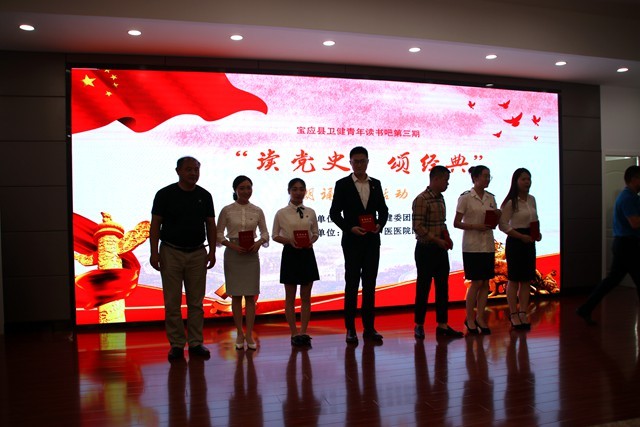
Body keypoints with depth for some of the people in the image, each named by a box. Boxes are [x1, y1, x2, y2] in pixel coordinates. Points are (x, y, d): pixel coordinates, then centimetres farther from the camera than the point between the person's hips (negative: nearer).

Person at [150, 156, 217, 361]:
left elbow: (210, 225, 8)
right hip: (171, 253, -2)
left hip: (197, 254, 2)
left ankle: (196, 342, 16)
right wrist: (154, 252, -10)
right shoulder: (165, 194, -3)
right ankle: (176, 344, 12)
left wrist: (212, 251, 0)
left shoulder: (205, 196, 5)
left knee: (196, 301, 7)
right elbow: (155, 224, -3)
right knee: (172, 302, 2)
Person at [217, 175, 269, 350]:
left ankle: (249, 334, 8)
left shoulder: (257, 211, 4)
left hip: (251, 255, 1)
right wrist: (232, 245, -15)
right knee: (236, 295, 5)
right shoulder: (227, 210, -1)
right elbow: (218, 234, 0)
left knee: (250, 295, 1)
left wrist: (259, 242, -14)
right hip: (233, 254, -1)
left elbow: (265, 233, 6)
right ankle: (240, 334, 16)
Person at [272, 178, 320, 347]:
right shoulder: (281, 213, -3)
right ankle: (294, 333, 13)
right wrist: (289, 241, -16)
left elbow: (315, 233, 10)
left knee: (306, 296, 6)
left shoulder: (310, 212, 4)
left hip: (307, 254, 3)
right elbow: (275, 235, 1)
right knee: (290, 297, 4)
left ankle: (303, 332, 14)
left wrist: (310, 241, -11)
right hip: (290, 254, -2)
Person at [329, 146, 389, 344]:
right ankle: (350, 329, 9)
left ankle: (369, 327, 16)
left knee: (370, 284, 7)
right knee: (352, 284, 1)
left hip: (372, 241, 3)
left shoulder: (376, 184, 9)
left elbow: (383, 210, 12)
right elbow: (334, 213, -3)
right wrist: (350, 228, -16)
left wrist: (380, 224, -7)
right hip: (352, 241, -3)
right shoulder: (342, 184, -1)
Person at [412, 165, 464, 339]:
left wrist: (447, 238, 4)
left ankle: (442, 325, 17)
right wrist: (436, 240, -18)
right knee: (423, 287, 2)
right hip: (426, 249, -8)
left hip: (440, 250, 8)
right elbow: (417, 227, -18)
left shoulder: (440, 199, 12)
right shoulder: (421, 200, -14)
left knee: (442, 287, 9)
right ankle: (419, 325, 14)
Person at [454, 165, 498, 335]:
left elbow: (495, 221, 16)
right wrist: (475, 226, -19)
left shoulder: (490, 198, 10)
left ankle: (479, 317, 17)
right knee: (477, 282, -4)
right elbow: (456, 223, -7)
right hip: (472, 246, -6)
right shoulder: (465, 198, -6)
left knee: (486, 282, 6)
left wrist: (496, 218, -6)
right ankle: (470, 318, 10)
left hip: (488, 245, 6)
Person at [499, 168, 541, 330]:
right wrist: (521, 236, -19)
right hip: (515, 242, -7)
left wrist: (538, 232, 1)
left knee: (527, 280, 8)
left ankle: (523, 313, 17)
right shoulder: (510, 202, -11)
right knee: (514, 280, 1)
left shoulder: (531, 199, 9)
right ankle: (513, 315, 10)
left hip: (529, 242, 7)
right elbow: (503, 225, -14)